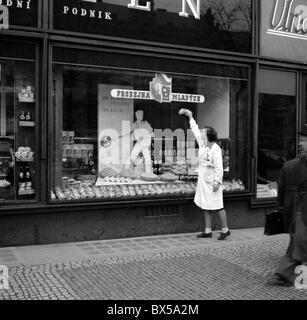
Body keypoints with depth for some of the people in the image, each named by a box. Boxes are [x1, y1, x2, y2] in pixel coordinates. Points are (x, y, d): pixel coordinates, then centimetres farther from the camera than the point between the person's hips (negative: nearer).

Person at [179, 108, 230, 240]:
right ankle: (208, 231, 19)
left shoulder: (216, 149, -15)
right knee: (206, 207, 12)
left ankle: (225, 230, 11)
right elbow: (196, 131, 22)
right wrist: (190, 117, 27)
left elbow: (219, 167, -16)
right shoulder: (202, 144, 8)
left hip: (212, 182, -8)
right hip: (203, 180, 8)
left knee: (218, 206, -1)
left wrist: (217, 181, -20)